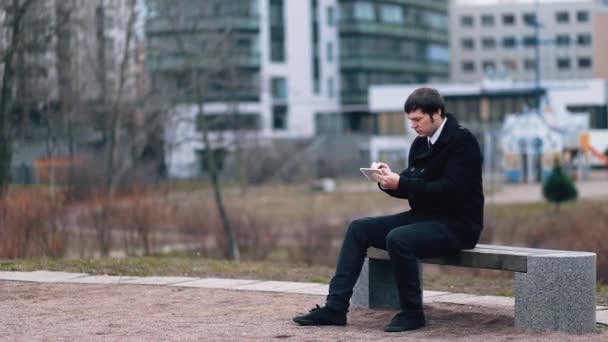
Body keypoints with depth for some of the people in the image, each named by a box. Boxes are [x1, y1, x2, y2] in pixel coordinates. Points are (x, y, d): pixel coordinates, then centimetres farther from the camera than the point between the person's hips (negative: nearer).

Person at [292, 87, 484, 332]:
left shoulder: (461, 141, -14)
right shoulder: (421, 143, 11)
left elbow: (449, 191, -25)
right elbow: (410, 189, 13)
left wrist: (400, 183, -27)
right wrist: (389, 180, -9)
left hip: (456, 225, -9)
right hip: (424, 217, 9)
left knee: (397, 238, -33)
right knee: (359, 228, 0)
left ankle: (412, 313, -16)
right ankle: (335, 307, -5)